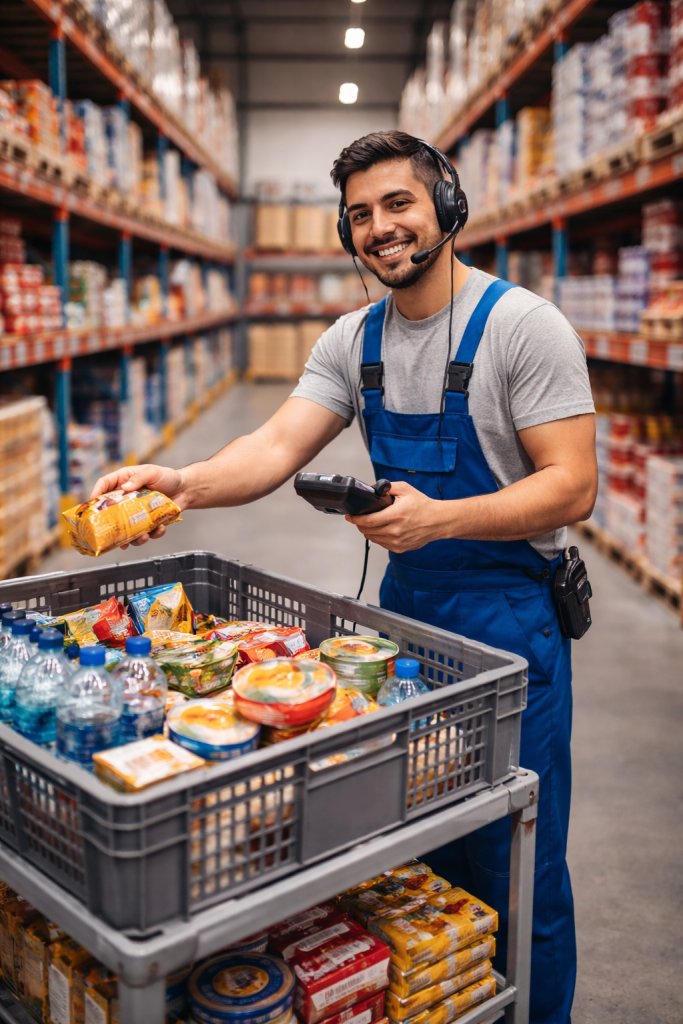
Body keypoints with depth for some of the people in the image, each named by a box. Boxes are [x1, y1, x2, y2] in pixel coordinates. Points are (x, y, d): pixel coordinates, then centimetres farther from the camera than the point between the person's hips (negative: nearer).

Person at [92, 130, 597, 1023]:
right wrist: (183, 482, -25)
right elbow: (279, 446, -6)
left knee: (517, 865, 5)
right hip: (407, 603, 6)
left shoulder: (523, 326, -14)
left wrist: (439, 519, -31)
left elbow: (573, 487, -18)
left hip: (509, 616, -5)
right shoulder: (353, 341, 4)